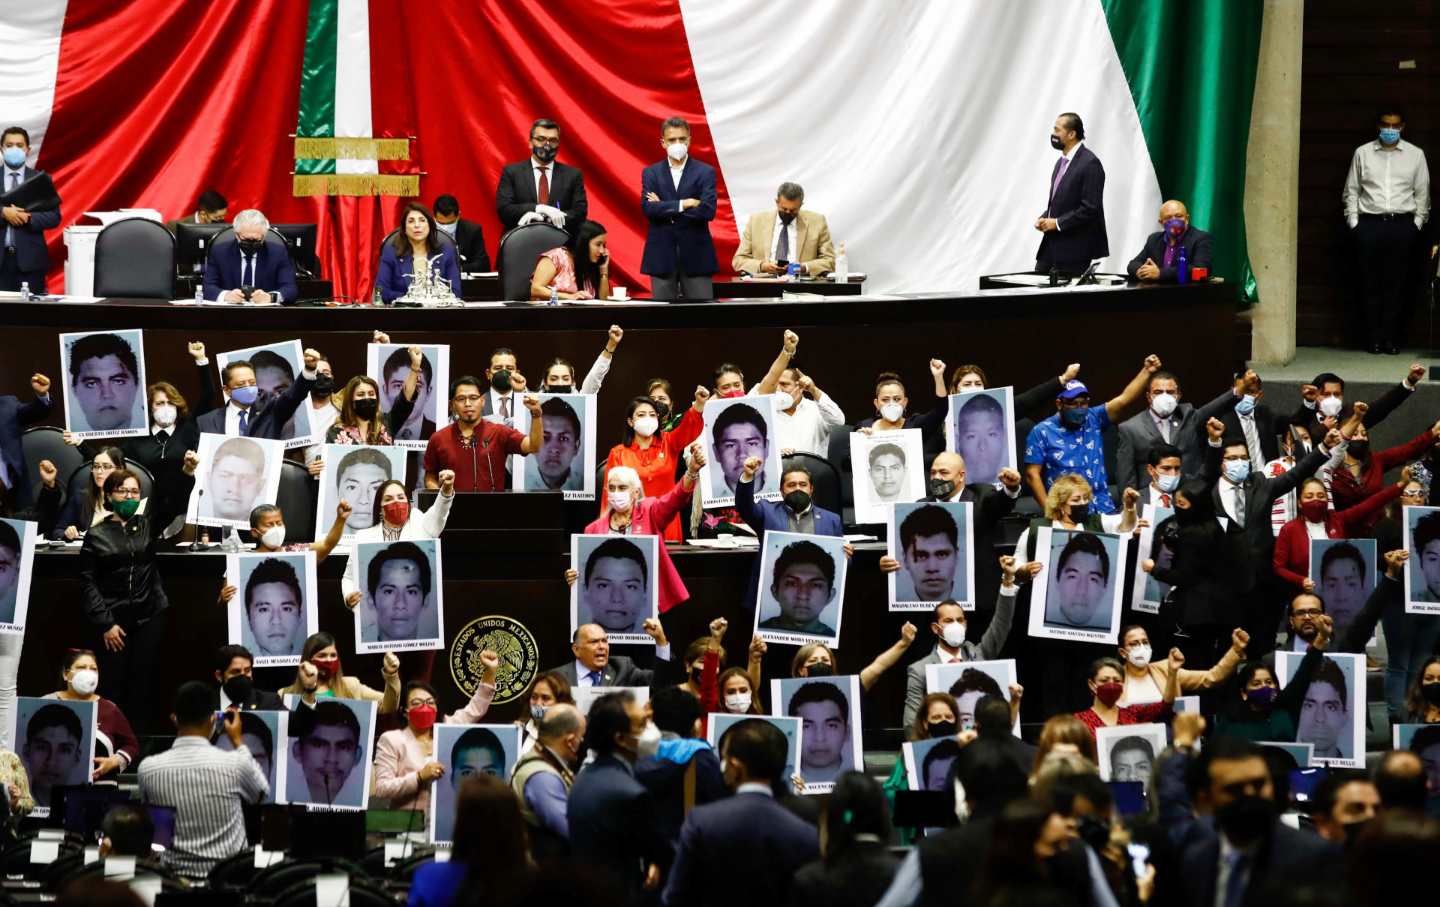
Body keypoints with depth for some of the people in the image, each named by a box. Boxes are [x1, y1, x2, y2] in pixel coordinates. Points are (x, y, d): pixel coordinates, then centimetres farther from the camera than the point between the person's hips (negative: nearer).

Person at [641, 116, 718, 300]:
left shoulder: (705, 172, 3)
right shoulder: (651, 173, 8)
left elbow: (708, 211, -11)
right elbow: (647, 209, -7)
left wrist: (665, 209, -9)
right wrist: (683, 204, -15)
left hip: (695, 256, -1)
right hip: (662, 255, 1)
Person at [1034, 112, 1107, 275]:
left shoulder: (1090, 163, -14)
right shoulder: (1062, 162, 15)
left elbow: (1090, 208, -20)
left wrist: (1057, 223, -17)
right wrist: (1043, 219, 4)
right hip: (1051, 246, 9)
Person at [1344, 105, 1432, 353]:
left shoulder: (1415, 155, 9)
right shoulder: (1363, 153, 9)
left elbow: (1422, 193, 11)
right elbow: (1351, 191, 11)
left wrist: (1417, 224, 4)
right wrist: (1353, 222, 2)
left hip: (1402, 224, 0)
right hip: (1369, 223, 0)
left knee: (1396, 284, -2)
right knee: (1372, 284, -1)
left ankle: (1391, 339, 2)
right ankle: (1375, 338, 4)